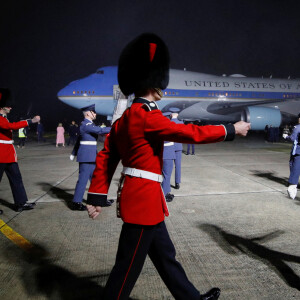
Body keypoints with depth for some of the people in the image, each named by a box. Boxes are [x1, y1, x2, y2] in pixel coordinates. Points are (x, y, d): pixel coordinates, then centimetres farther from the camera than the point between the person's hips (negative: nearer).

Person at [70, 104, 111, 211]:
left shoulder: (88, 124, 16)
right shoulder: (86, 125, -14)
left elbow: (79, 139, 22)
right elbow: (100, 130, -24)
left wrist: (74, 153, 28)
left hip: (91, 156, 10)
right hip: (86, 156, -10)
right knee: (83, 178, -4)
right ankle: (76, 202, 5)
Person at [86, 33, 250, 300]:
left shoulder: (125, 117, 9)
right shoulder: (148, 115, -18)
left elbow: (106, 157, 9)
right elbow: (190, 133, -15)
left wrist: (97, 196, 11)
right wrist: (231, 130, -2)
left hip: (140, 197, 10)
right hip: (144, 198, -10)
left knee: (165, 255, 22)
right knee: (128, 266, 7)